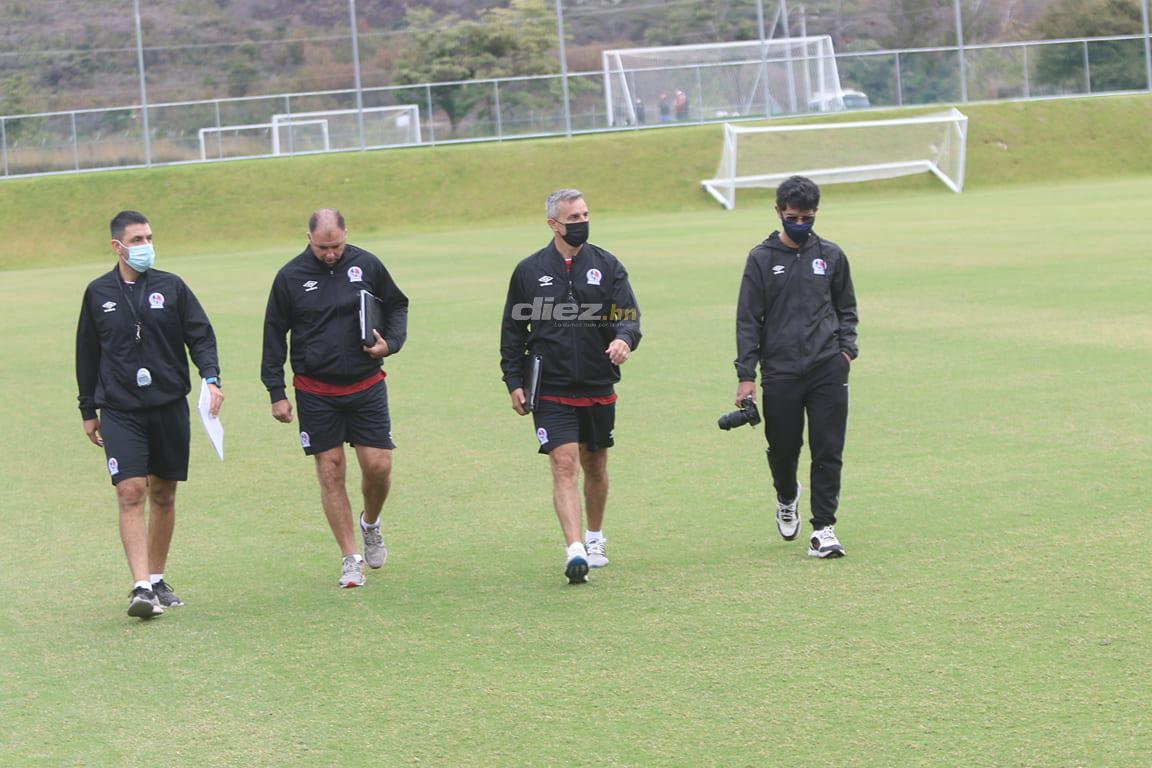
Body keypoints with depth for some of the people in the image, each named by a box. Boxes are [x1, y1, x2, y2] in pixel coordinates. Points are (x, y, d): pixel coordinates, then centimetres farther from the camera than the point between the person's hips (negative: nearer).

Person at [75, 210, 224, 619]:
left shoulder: (171, 287, 4)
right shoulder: (98, 293, 5)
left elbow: (201, 336, 3)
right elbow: (87, 354, 13)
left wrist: (211, 377, -14)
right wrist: (88, 410, 14)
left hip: (169, 405, 2)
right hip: (120, 410, -2)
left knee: (163, 494, 9)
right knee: (130, 493, -14)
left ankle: (157, 579, 23)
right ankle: (141, 587, -19)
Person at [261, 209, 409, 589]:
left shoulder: (367, 265, 0)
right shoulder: (290, 276, -3)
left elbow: (397, 306, 14)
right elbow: (273, 336, 3)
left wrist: (390, 342, -5)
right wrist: (276, 393, 0)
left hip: (366, 385, 1)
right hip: (315, 391, -1)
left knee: (378, 465, -4)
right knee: (330, 471, -1)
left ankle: (370, 524, 28)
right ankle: (350, 559, 7)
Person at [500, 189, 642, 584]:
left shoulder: (607, 266, 4)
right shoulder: (529, 271, 3)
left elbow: (628, 315, -2)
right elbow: (512, 330, 9)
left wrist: (624, 338, -26)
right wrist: (514, 382, 3)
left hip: (599, 389, 2)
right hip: (551, 392, -2)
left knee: (595, 466, 15)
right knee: (564, 466, -14)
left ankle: (595, 537, 36)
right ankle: (574, 551, -22)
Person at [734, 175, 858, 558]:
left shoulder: (831, 255, 10)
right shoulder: (761, 259, 3)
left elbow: (846, 308, 21)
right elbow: (748, 320, 3)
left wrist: (846, 348, 3)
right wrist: (746, 375, -3)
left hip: (827, 369, 1)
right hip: (780, 372, -1)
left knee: (828, 451, -6)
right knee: (783, 450, 6)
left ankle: (823, 527, -2)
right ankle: (787, 498, 37)